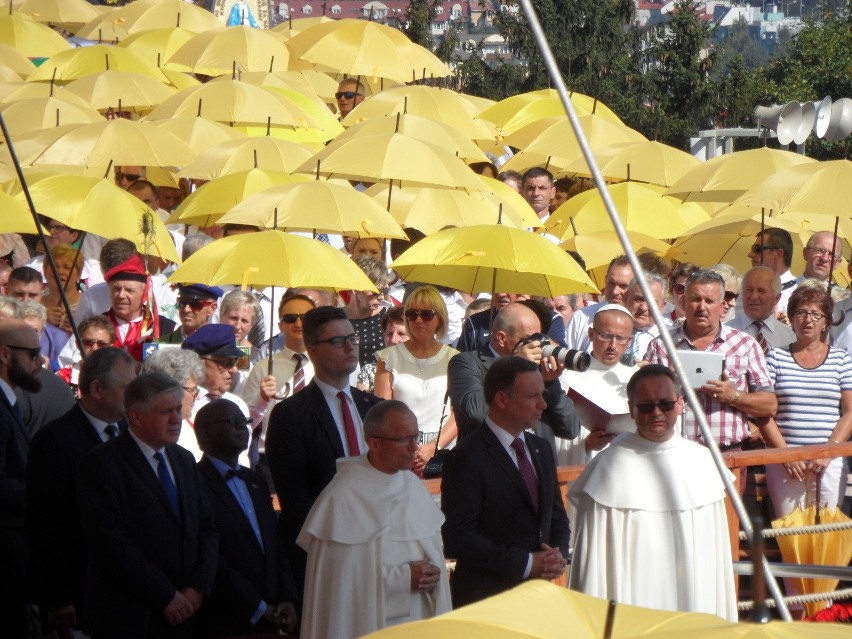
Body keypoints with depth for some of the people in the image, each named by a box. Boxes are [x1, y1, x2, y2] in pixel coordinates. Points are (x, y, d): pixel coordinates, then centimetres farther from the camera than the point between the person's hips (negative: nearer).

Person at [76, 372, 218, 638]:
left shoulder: (184, 460, 15)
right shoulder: (103, 463, -8)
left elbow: (206, 527, 13)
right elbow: (112, 541, -16)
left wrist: (199, 587, -4)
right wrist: (167, 596, -15)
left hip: (183, 611, 6)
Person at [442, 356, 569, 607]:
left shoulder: (541, 449, 14)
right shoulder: (466, 458, -11)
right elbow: (458, 536, -16)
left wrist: (559, 554, 0)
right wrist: (525, 564, -17)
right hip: (484, 598, -7)